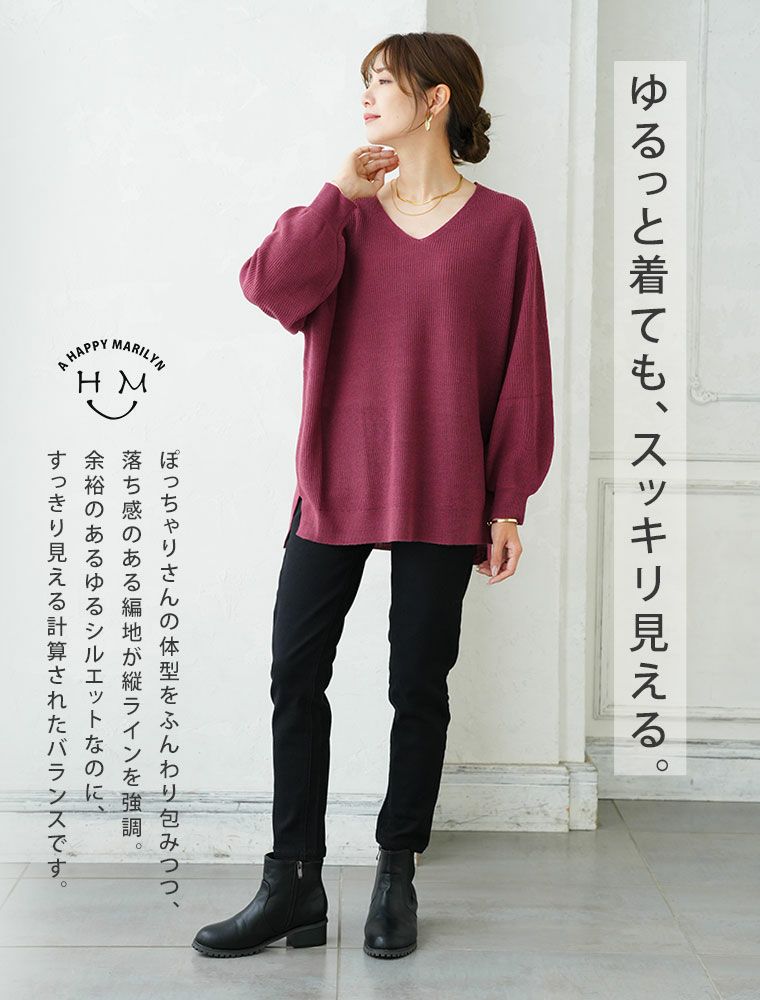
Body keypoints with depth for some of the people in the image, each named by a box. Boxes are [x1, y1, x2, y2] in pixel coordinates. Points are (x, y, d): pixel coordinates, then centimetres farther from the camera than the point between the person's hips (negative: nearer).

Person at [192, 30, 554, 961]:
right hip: (333, 486, 3)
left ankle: (396, 876, 24)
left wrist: (508, 505, -3)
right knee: (295, 675, 2)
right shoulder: (346, 210, 10)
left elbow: (521, 370, -1)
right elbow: (270, 286, -8)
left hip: (441, 499, -3)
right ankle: (293, 885, 15)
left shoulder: (500, 223, 1)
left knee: (419, 686, 6)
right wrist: (338, 193, -8)